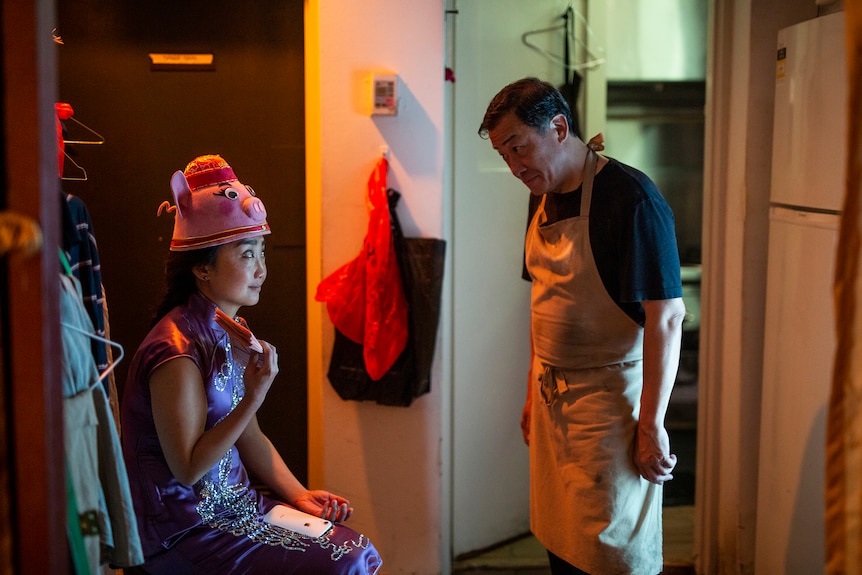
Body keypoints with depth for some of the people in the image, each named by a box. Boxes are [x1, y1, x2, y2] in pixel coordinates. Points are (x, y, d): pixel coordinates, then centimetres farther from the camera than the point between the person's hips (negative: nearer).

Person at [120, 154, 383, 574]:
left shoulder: (232, 332, 6)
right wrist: (253, 399, -26)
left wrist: (299, 494, 3)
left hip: (234, 504, 9)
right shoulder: (177, 350, -22)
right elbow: (188, 468, -21)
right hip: (184, 534, -9)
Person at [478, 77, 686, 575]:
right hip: (554, 398, 7)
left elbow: (666, 317, -18)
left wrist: (652, 426, -18)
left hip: (610, 401, -7)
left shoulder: (630, 197, -16)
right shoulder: (546, 201, 10)